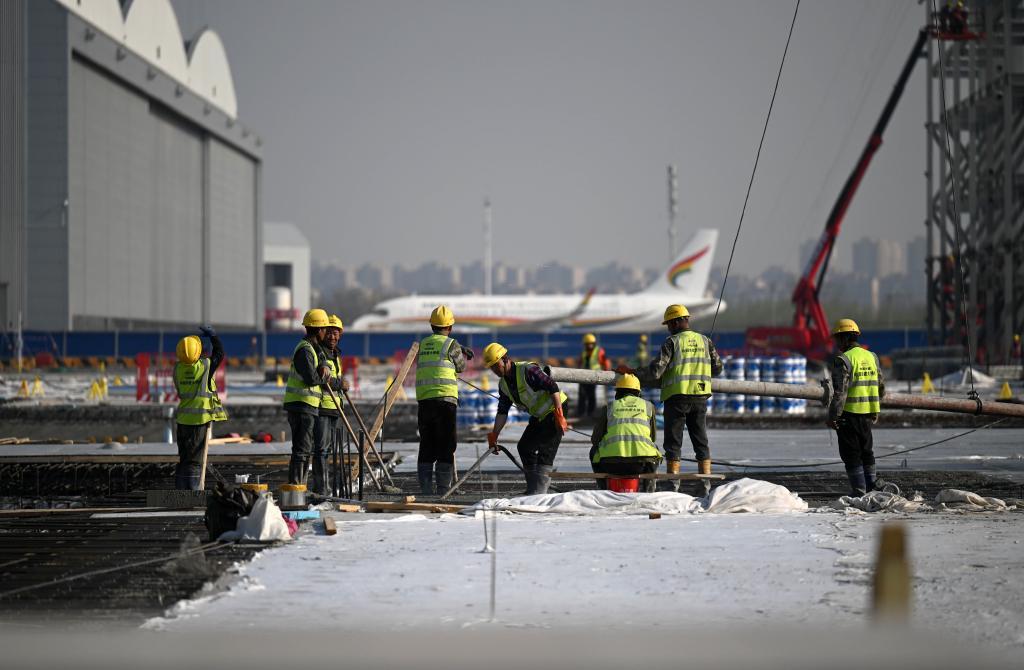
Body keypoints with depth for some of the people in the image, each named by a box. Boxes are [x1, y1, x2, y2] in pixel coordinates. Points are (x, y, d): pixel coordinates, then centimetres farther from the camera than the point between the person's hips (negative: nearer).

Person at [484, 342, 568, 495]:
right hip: (538, 416, 9)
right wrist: (494, 436, 3)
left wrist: (559, 416, -30)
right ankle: (533, 489, 17)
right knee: (524, 447, 8)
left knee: (546, 451, -14)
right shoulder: (503, 384, 4)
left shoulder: (527, 370, -23)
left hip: (554, 410, -9)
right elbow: (502, 412, 8)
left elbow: (553, 388, -25)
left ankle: (539, 492, -15)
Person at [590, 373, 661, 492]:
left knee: (594, 451, 34)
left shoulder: (610, 407, 17)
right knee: (655, 453, 36)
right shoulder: (648, 405, 20)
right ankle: (649, 491, 22)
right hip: (640, 464, 1)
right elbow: (653, 437, 29)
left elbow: (595, 439, 18)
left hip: (612, 465, 0)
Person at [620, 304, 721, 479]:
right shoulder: (704, 340, 9)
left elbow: (655, 371, -13)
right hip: (700, 397, 4)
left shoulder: (672, 342, -7)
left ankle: (673, 484, -3)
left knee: (673, 442, 1)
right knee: (701, 440, 11)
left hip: (677, 396, -4)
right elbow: (717, 368, 13)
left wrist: (631, 372, -2)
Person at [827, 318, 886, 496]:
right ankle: (871, 488, 21)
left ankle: (859, 492, -1)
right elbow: (881, 387, 17)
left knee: (851, 455, 0)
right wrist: (875, 410, 27)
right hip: (867, 415, 7)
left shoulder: (843, 360, -13)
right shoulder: (871, 357, 10)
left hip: (848, 414, -7)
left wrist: (832, 417, -15)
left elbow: (840, 391, -19)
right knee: (866, 452, 18)